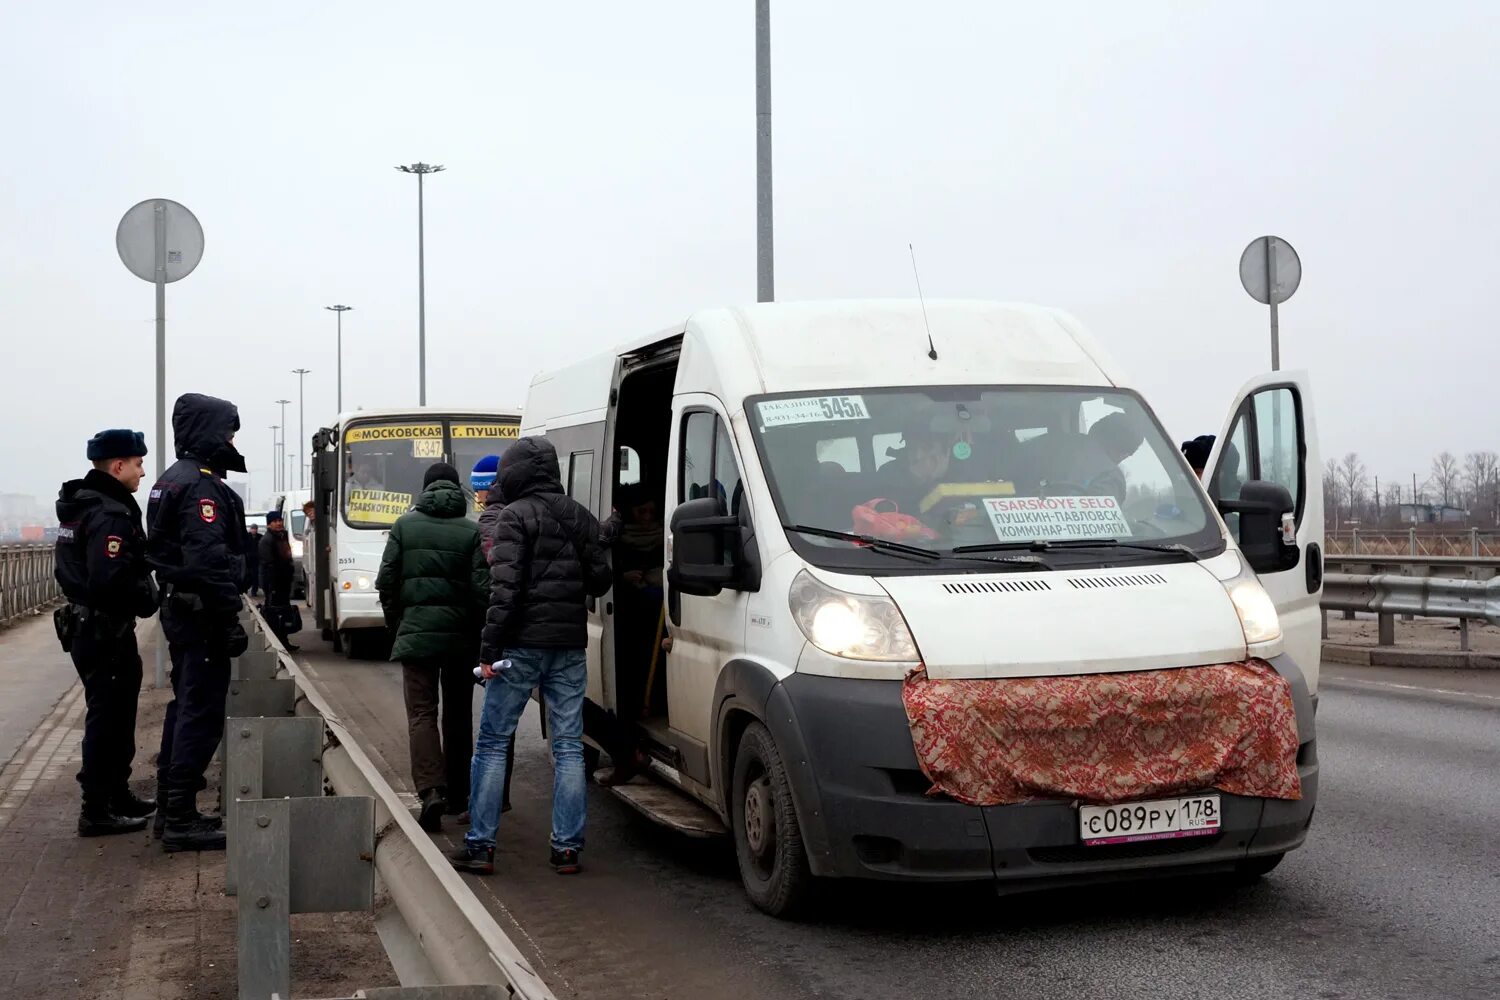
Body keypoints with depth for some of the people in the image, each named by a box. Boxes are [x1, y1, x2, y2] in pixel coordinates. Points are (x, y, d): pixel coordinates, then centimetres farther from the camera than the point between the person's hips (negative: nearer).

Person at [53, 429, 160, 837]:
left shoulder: (82, 506, 13)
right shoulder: (110, 515, -20)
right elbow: (111, 580, -30)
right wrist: (149, 599, -13)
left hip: (90, 628, 11)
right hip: (106, 633, -11)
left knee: (115, 715, 19)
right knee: (108, 718, -4)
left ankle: (117, 795, 30)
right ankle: (97, 811, 2)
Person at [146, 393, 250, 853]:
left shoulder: (172, 480, 16)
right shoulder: (201, 485, -16)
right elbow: (209, 559, -25)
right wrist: (229, 619, -23)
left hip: (180, 607, 11)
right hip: (201, 612, -11)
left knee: (185, 706, 18)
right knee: (201, 714, -7)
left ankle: (170, 806, 26)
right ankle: (181, 819, -5)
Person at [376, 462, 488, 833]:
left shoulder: (405, 526, 1)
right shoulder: (471, 531, -2)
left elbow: (386, 581, -1)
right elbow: (482, 590, -7)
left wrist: (397, 622, 12)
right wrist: (477, 633, 6)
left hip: (416, 633, -1)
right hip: (460, 636, 1)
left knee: (422, 712, 0)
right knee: (459, 715, 13)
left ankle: (430, 790, -18)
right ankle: (458, 795, 20)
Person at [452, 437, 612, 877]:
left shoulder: (515, 516, -8)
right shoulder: (581, 517, 9)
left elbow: (505, 587, -16)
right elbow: (600, 579, 9)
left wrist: (489, 647, -14)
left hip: (522, 643, -5)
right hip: (570, 645, 5)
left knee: (492, 742, 4)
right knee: (568, 746, 8)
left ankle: (480, 845, 5)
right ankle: (567, 847, 7)